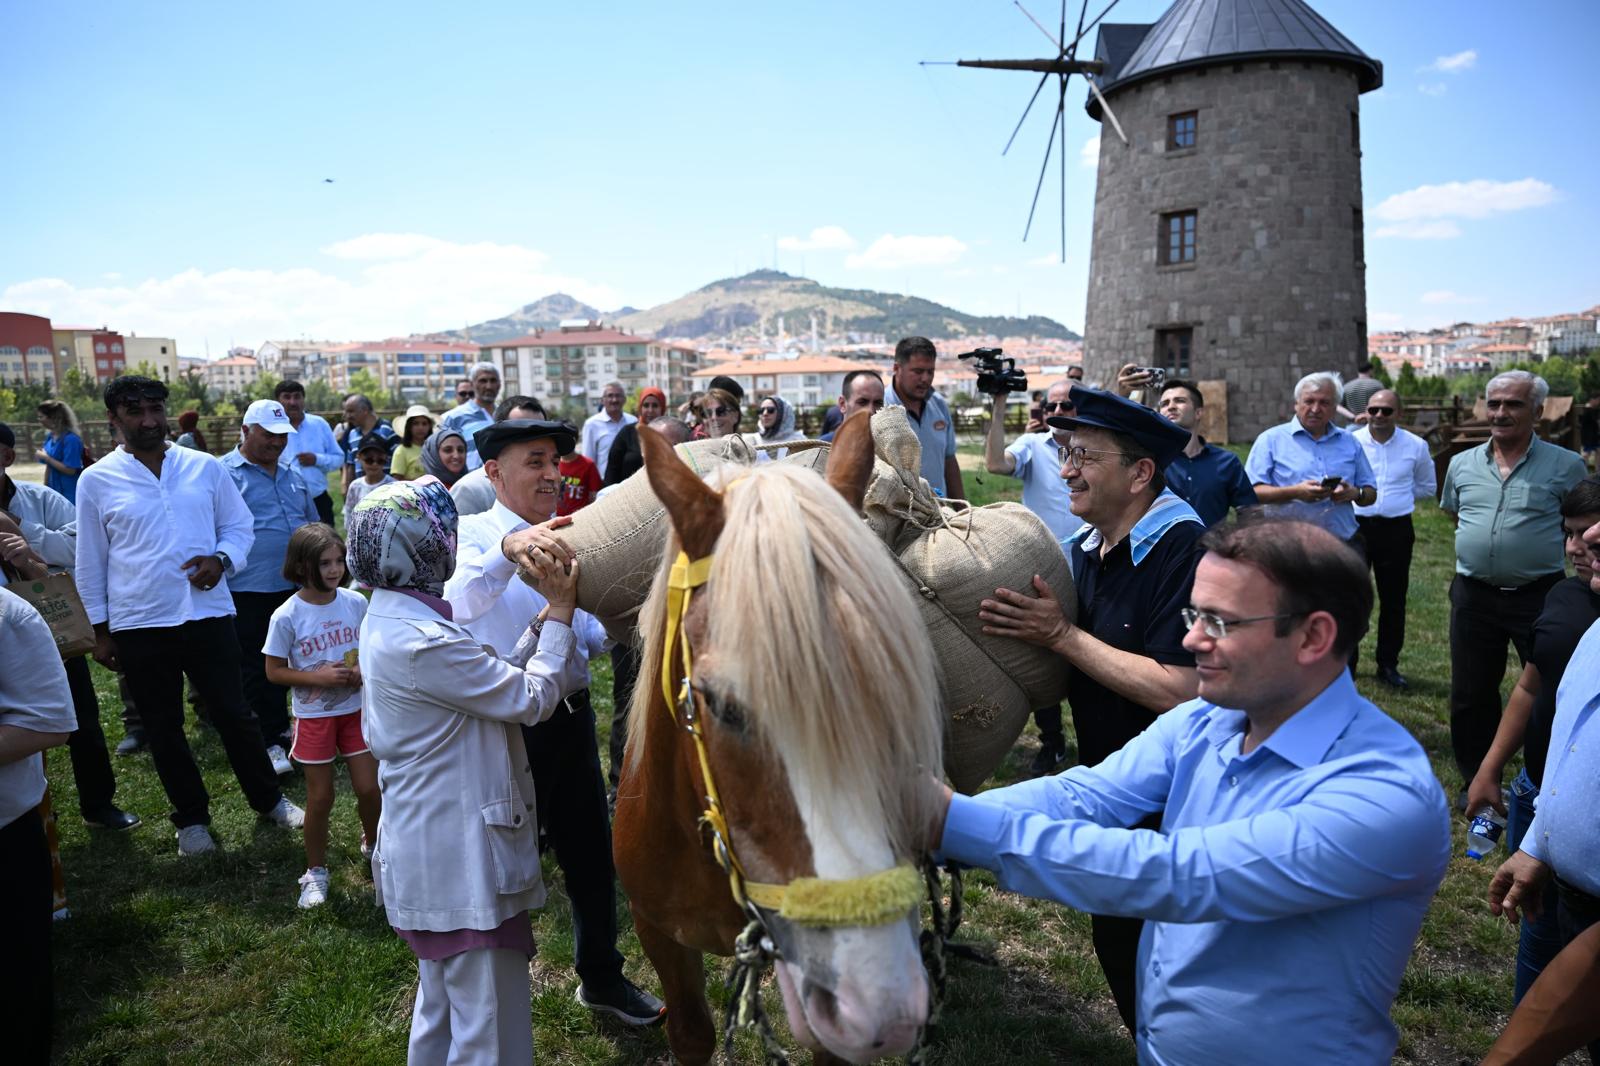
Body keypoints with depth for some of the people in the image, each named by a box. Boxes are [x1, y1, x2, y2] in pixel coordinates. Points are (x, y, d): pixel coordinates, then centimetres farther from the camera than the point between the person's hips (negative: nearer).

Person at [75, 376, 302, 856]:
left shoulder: (206, 468, 1)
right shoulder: (96, 481, -1)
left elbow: (240, 525, 9)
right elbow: (91, 562, 5)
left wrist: (221, 559, -12)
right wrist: (100, 629, 6)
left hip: (208, 614, 0)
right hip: (138, 626, 0)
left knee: (234, 714, 8)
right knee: (163, 728, 12)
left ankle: (269, 799, 27)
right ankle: (191, 818, 29)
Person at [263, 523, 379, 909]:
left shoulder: (355, 602, -6)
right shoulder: (286, 617, -14)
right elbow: (274, 672, -8)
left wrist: (362, 669, -13)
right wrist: (318, 677, -21)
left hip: (356, 709, 2)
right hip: (313, 716, -2)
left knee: (369, 788, 5)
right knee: (320, 797, 7)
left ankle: (373, 845, 35)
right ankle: (316, 872, 28)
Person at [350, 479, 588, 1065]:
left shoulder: (391, 620, 4)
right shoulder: (421, 642, -27)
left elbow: (493, 679, 7)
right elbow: (531, 698, -20)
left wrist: (542, 621, 3)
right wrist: (560, 616, -10)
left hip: (431, 853, 10)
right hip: (460, 858, -10)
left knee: (441, 1005, 28)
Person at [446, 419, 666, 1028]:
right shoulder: (473, 534, -12)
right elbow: (457, 604, -34)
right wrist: (508, 550, -51)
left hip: (572, 719, 6)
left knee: (591, 853, 19)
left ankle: (601, 977, 42)